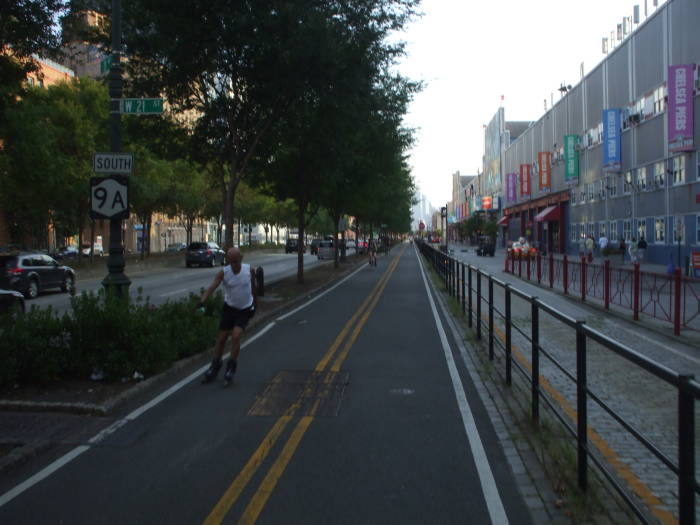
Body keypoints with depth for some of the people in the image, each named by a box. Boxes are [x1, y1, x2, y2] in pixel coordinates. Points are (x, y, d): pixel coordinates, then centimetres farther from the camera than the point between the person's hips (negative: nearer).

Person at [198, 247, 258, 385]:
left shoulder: (249, 270, -13)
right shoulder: (223, 273, -16)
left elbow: (253, 287, 5)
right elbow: (211, 287, -30)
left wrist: (255, 304, 15)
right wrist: (202, 301, -47)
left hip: (245, 310, -1)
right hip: (229, 307, 1)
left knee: (236, 336, -18)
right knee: (221, 338, 5)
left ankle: (231, 368, -3)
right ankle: (215, 367, 24)